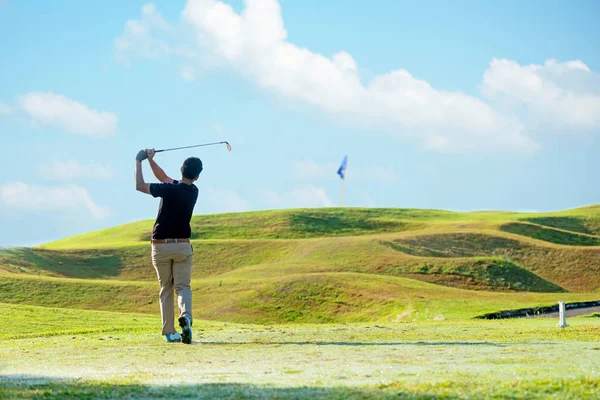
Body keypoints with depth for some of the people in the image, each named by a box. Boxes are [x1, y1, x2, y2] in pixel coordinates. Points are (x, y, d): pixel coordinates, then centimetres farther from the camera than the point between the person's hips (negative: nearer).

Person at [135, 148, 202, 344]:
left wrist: (139, 162, 2)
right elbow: (164, 177, 14)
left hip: (161, 246, -2)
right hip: (183, 246, 2)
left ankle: (169, 332, 7)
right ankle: (186, 315, -31)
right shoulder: (193, 191, 3)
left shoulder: (170, 189, -17)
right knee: (183, 286, 0)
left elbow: (140, 186, -8)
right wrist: (151, 160, 6)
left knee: (166, 290, 9)